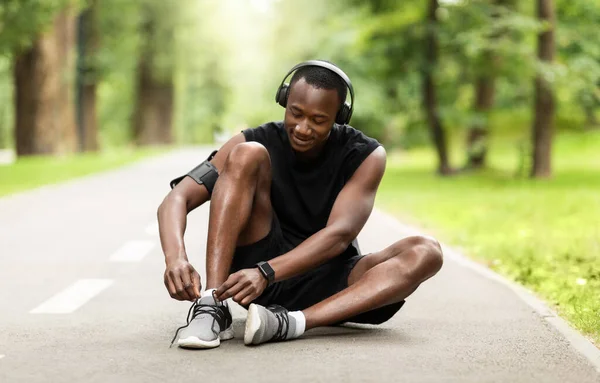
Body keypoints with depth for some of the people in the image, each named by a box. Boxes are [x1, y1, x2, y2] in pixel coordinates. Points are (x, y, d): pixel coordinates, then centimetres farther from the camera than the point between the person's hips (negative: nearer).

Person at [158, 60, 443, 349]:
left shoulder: (366, 156, -9)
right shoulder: (258, 141, -8)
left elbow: (339, 235, -22)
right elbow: (176, 199, -16)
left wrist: (266, 273, -37)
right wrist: (175, 258, -38)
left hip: (326, 283, 1)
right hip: (252, 274, -1)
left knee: (425, 252, -26)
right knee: (247, 155, -21)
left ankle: (293, 323, -39)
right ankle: (212, 307, -31)